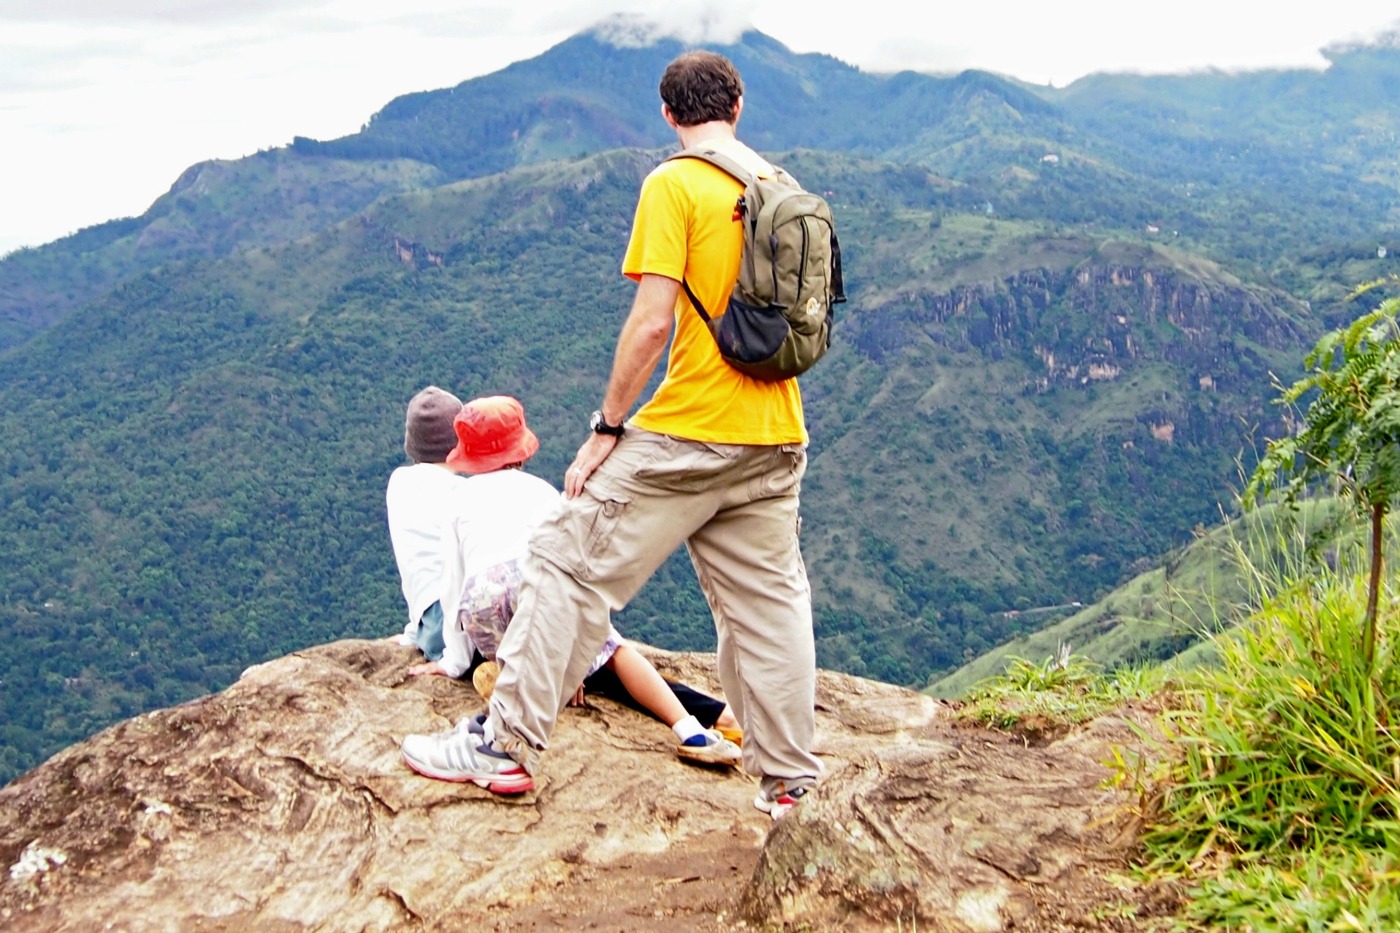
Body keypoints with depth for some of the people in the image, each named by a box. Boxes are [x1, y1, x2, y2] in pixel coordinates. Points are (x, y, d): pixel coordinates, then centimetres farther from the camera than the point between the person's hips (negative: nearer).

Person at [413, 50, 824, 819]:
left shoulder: (673, 185, -9)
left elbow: (652, 320, -16)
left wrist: (607, 426, -9)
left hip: (685, 436, -6)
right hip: (774, 443, 7)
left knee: (571, 566, 4)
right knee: (768, 604, 14)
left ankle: (509, 747, 8)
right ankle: (787, 778, 21)